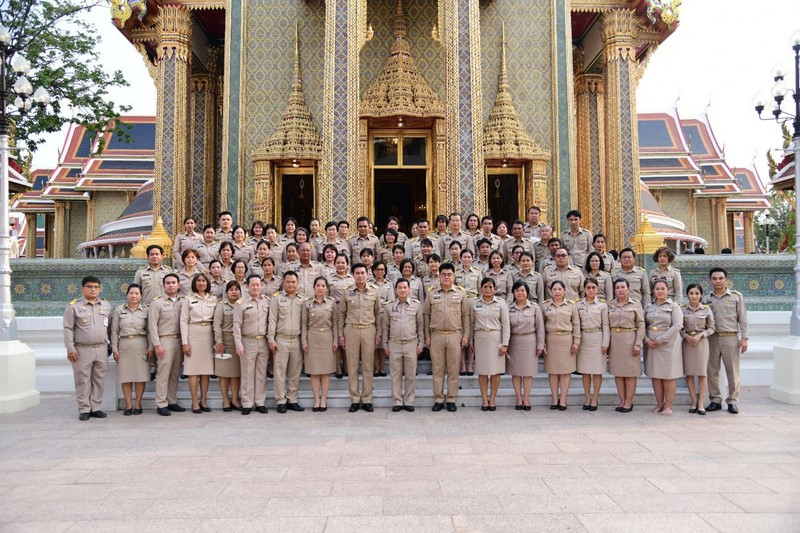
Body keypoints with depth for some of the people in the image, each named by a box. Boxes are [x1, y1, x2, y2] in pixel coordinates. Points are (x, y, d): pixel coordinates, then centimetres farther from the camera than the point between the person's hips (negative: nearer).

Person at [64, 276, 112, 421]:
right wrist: (70, 349, -10)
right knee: (83, 381, 1)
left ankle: (95, 408, 17)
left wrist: (110, 345, 11)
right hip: (82, 350, -4)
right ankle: (84, 410, 10)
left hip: (101, 349, 4)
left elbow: (110, 326, 15)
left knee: (98, 380, 8)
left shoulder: (106, 305, 9)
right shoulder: (74, 306, -3)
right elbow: (68, 329, -4)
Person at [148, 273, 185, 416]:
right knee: (163, 373, -4)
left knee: (175, 374, 10)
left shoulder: (182, 302, 10)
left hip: (179, 340, 4)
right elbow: (152, 325, -5)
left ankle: (172, 402, 18)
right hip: (165, 340, -4)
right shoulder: (157, 302, -1)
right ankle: (161, 404, 3)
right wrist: (157, 344, -11)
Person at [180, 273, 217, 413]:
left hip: (208, 335, 3)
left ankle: (203, 401, 14)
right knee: (193, 370, -2)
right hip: (193, 335, -3)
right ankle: (195, 402, 4)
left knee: (206, 370, 5)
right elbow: (184, 321, -1)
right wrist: (185, 342, -7)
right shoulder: (188, 299, 2)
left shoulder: (213, 299, 10)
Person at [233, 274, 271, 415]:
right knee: (247, 373, 3)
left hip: (263, 341, 3)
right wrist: (238, 345, -11)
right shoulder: (241, 303, -2)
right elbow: (237, 325, -5)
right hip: (248, 342, -3)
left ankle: (260, 402, 17)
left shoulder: (267, 302, 7)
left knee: (261, 373, 8)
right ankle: (247, 404, 11)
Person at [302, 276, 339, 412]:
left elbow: (335, 323, 5)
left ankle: (323, 399, 12)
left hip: (327, 338, 1)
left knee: (326, 370, 4)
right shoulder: (307, 303, 1)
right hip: (312, 338, 0)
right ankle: (316, 399, 11)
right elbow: (304, 323, 2)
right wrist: (304, 341, -4)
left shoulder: (331, 303, 3)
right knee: (314, 370, 2)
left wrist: (335, 340, -1)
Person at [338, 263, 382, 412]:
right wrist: (341, 334, 3)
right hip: (351, 330, 0)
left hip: (369, 330, 0)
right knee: (352, 366, 4)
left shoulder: (374, 292, 4)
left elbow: (378, 313, 9)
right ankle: (354, 400, 12)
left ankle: (367, 399, 12)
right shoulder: (347, 293, 3)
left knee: (368, 366, 4)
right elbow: (342, 314, 7)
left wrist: (378, 332, 4)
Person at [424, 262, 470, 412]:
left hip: (455, 335, -1)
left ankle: (451, 399, 13)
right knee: (437, 369, 6)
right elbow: (426, 315, 8)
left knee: (453, 369, 4)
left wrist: (466, 335, 0)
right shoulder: (432, 293, 6)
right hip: (436, 335, 1)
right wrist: (427, 336, 4)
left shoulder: (461, 293, 4)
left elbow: (466, 315, 5)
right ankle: (438, 399, 14)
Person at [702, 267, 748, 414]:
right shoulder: (706, 298, 9)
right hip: (712, 338, 2)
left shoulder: (736, 296, 4)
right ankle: (715, 400, 15)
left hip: (731, 337, -2)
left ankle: (733, 401, 10)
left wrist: (744, 338, -4)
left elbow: (742, 319, 3)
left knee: (733, 371, 2)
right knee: (712, 371, 6)